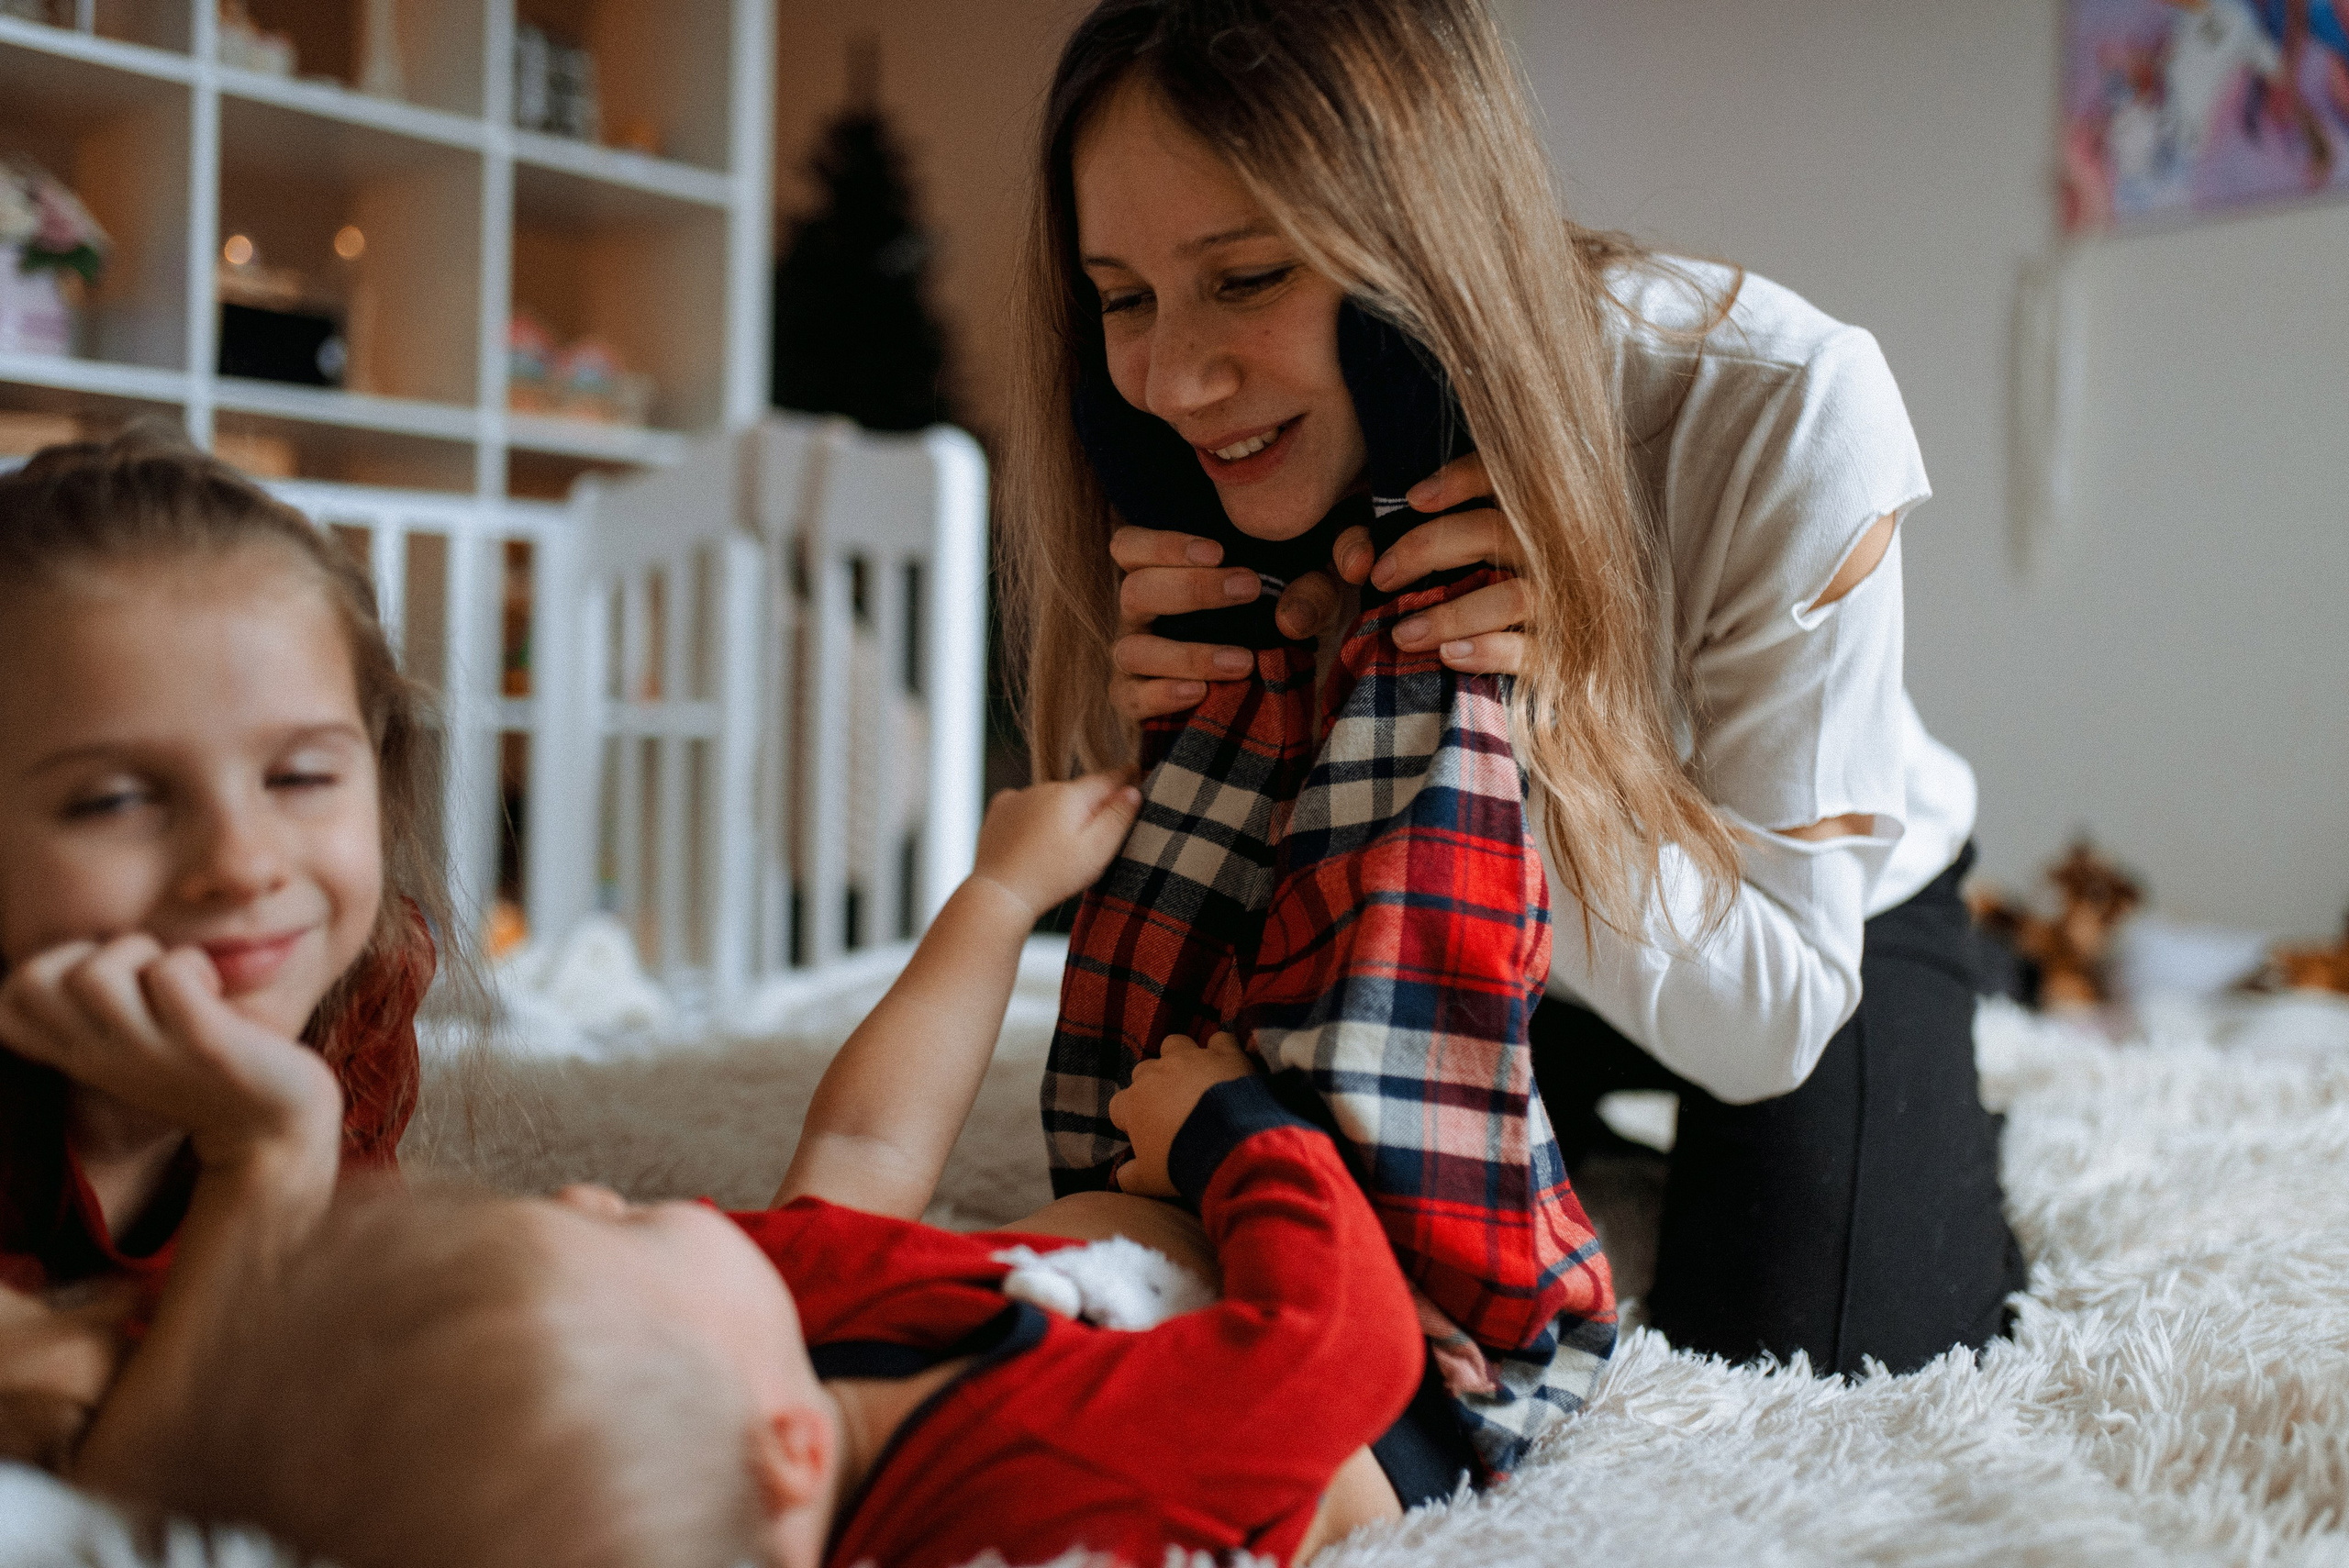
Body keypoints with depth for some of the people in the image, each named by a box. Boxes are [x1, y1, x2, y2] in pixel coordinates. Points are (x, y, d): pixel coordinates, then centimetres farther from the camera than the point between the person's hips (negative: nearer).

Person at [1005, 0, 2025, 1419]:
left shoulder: (1783, 411, -35)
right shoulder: (1206, 489, -25)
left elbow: (1774, 1018, -28)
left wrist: (1540, 748, -45)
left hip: (1825, 924, -3)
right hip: (1483, 949, 3)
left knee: (1804, 1354, -21)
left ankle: (1941, 1142, 15)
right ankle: (1580, 1147, 25)